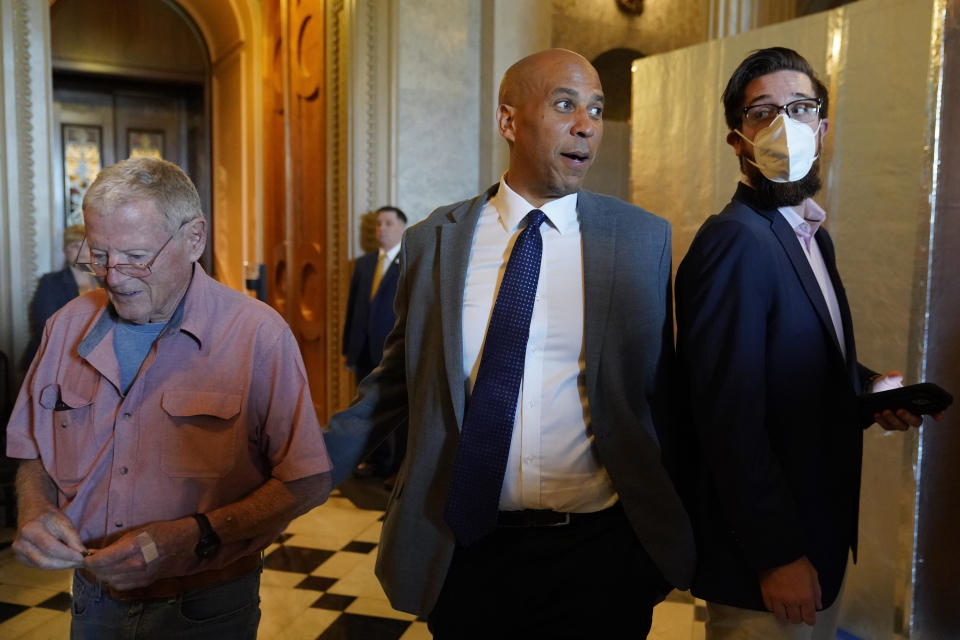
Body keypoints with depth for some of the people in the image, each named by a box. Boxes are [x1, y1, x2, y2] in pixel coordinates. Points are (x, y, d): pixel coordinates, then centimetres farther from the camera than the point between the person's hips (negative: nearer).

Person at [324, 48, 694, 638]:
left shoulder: (644, 239, -2)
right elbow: (399, 377, 6)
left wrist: (671, 527, 9)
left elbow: (662, 391, 4)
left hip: (598, 555, 0)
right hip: (462, 555, 1)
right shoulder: (433, 240, -1)